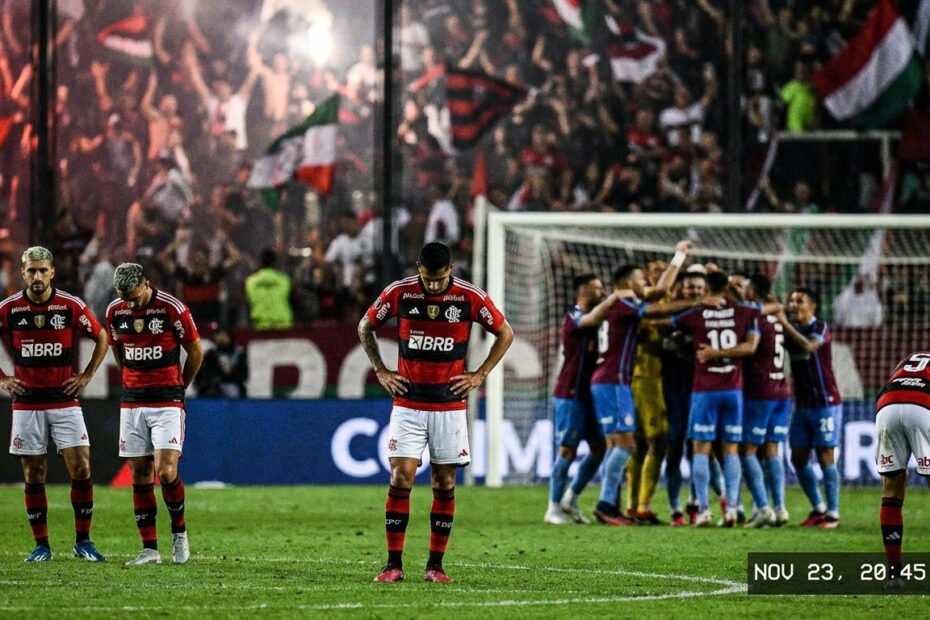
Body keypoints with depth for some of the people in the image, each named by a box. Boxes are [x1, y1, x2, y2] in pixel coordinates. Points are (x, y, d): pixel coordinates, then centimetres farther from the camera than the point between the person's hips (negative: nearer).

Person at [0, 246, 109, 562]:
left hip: (65, 401, 0)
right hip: (27, 403, 0)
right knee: (33, 475, 2)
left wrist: (86, 376, 4)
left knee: (81, 468, -7)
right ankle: (41, 545, 10)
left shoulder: (71, 306, -3)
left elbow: (101, 338, 10)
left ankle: (83, 541, 4)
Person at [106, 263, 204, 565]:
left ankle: (179, 532, 8)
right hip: (132, 401, 4)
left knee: (165, 470, -15)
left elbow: (196, 351, 0)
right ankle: (149, 549, 6)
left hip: (167, 401, -4)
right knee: (140, 474, 2)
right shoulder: (115, 312, 2)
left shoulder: (172, 308, -12)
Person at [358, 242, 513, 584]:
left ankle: (436, 565, 9)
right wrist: (381, 371, 4)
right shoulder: (398, 293, -6)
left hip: (450, 405, 0)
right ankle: (394, 564, -5)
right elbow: (365, 327, 12)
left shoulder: (471, 297, -7)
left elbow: (505, 333, 8)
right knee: (400, 479, -9)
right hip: (407, 403, 0)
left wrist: (479, 375, 1)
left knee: (445, 485, 2)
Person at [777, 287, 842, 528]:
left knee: (825, 458, -6)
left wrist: (786, 324, -35)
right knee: (798, 458, 4)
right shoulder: (792, 329, 10)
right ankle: (818, 508, 17)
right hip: (802, 405, 7)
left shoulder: (821, 328, -10)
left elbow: (808, 346, -30)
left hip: (825, 404, -7)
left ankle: (833, 513, 0)